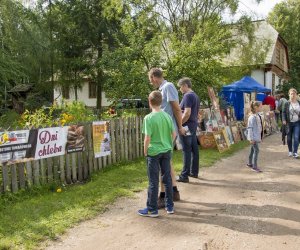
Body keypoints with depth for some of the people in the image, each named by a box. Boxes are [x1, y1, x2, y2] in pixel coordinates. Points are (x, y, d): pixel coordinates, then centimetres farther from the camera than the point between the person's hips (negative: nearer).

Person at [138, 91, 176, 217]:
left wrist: (145, 151, -3)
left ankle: (152, 209, 13)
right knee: (167, 179, 13)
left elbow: (147, 138, -16)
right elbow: (174, 134, 5)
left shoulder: (149, 118, -14)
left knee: (153, 181, 4)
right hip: (167, 151, 5)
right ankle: (170, 206, 24)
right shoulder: (167, 116, 2)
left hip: (154, 152, -5)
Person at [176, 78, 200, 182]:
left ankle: (184, 176, -3)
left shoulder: (187, 96, -14)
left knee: (187, 151, -7)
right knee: (194, 149, 13)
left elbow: (187, 113, -22)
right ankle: (194, 172, 23)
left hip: (187, 126, -10)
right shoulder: (195, 96, 16)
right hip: (194, 125, 10)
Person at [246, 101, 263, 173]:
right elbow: (250, 128, -20)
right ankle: (254, 166, -7)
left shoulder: (257, 116, 10)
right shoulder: (252, 117, -19)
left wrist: (259, 137, 21)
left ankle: (250, 163, 31)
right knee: (256, 150, -10)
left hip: (256, 136, 10)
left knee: (253, 149, 18)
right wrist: (251, 138, -21)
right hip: (253, 137, -10)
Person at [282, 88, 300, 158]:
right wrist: (284, 120, -14)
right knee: (289, 138, 9)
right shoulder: (287, 103, -2)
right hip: (289, 123, 0)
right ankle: (290, 151, 25)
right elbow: (284, 112, -1)